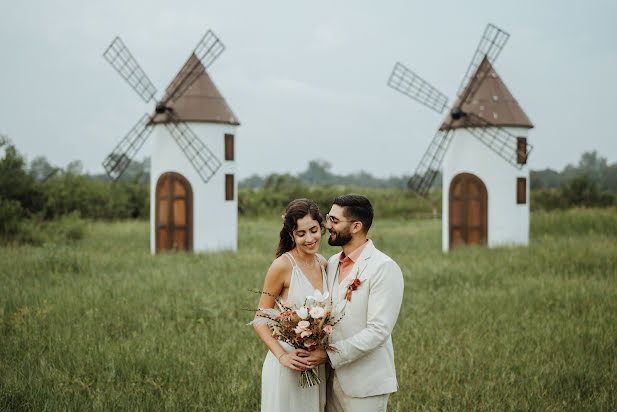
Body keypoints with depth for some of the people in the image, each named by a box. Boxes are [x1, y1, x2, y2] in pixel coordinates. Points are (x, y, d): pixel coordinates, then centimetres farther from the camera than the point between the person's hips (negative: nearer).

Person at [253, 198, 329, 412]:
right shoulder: (282, 266, -14)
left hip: (317, 366, 6)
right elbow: (259, 321, -10)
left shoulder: (323, 264, 6)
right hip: (287, 367, -6)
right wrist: (282, 355, -23)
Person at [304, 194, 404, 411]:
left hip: (366, 385, -7)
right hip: (334, 378, 7)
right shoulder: (333, 263, 11)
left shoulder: (384, 268, -14)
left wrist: (329, 354, -20)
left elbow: (378, 331, -19)